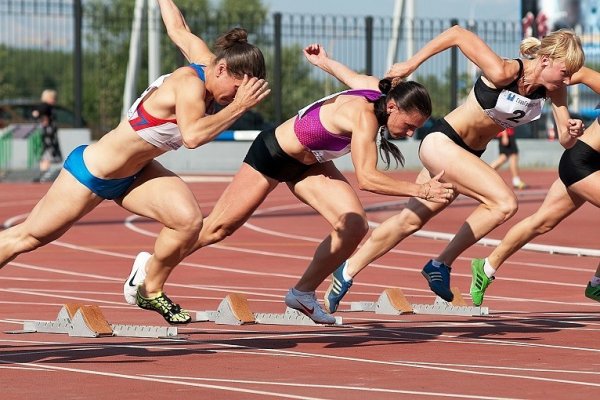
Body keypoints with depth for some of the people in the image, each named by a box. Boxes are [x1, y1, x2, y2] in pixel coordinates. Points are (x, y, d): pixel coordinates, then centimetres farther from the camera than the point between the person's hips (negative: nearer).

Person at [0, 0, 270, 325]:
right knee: (28, 237, 7)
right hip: (90, 172, -8)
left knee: (189, 221, -16)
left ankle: (151, 292, 4)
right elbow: (192, 135, -47)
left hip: (133, 175, 8)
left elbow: (179, 30, 14)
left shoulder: (206, 61, -6)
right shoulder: (191, 83, -29)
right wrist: (238, 107, -45)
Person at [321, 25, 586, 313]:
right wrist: (411, 64, -18)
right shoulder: (502, 73, -27)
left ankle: (347, 272, 27)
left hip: (467, 155, 8)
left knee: (410, 219, 14)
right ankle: (441, 265, -8)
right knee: (504, 203, -22)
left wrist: (572, 130, -27)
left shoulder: (552, 88, -8)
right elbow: (457, 33, -22)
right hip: (442, 142, -8)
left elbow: (564, 139, -4)